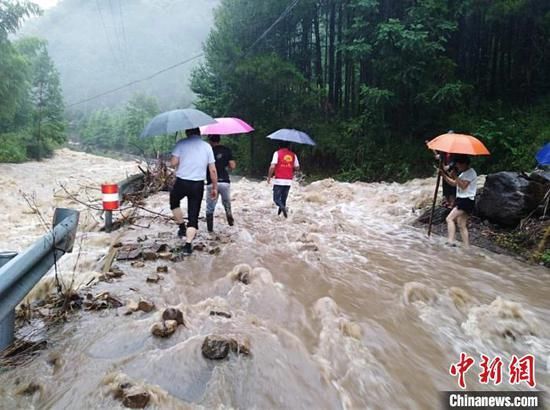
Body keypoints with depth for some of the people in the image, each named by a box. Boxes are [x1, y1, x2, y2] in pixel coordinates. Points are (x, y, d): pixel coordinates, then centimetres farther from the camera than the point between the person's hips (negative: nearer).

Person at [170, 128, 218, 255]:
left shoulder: (181, 143, -2)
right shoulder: (207, 146, 6)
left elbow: (173, 163, -12)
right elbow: (213, 170, 3)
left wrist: (180, 164, 11)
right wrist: (215, 187, 11)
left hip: (181, 182, -2)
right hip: (198, 185, 2)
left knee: (174, 202, 29)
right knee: (193, 216, 7)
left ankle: (182, 228, 25)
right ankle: (188, 245, 2)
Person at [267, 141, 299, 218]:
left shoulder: (277, 153, -5)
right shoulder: (293, 155, 7)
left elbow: (272, 166, -13)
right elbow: (297, 168, 9)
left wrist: (269, 177, -2)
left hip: (279, 180, -4)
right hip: (288, 181, 4)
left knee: (276, 199, 3)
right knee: (283, 199, 14)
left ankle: (283, 208, -23)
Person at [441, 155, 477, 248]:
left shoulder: (471, 172, -11)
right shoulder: (464, 173, 19)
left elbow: (463, 186, -21)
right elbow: (453, 183, 20)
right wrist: (443, 174, 9)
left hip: (467, 201, -10)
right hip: (461, 200, 10)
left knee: (449, 219, -16)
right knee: (462, 225, 8)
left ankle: (451, 242, -21)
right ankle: (467, 248, 11)